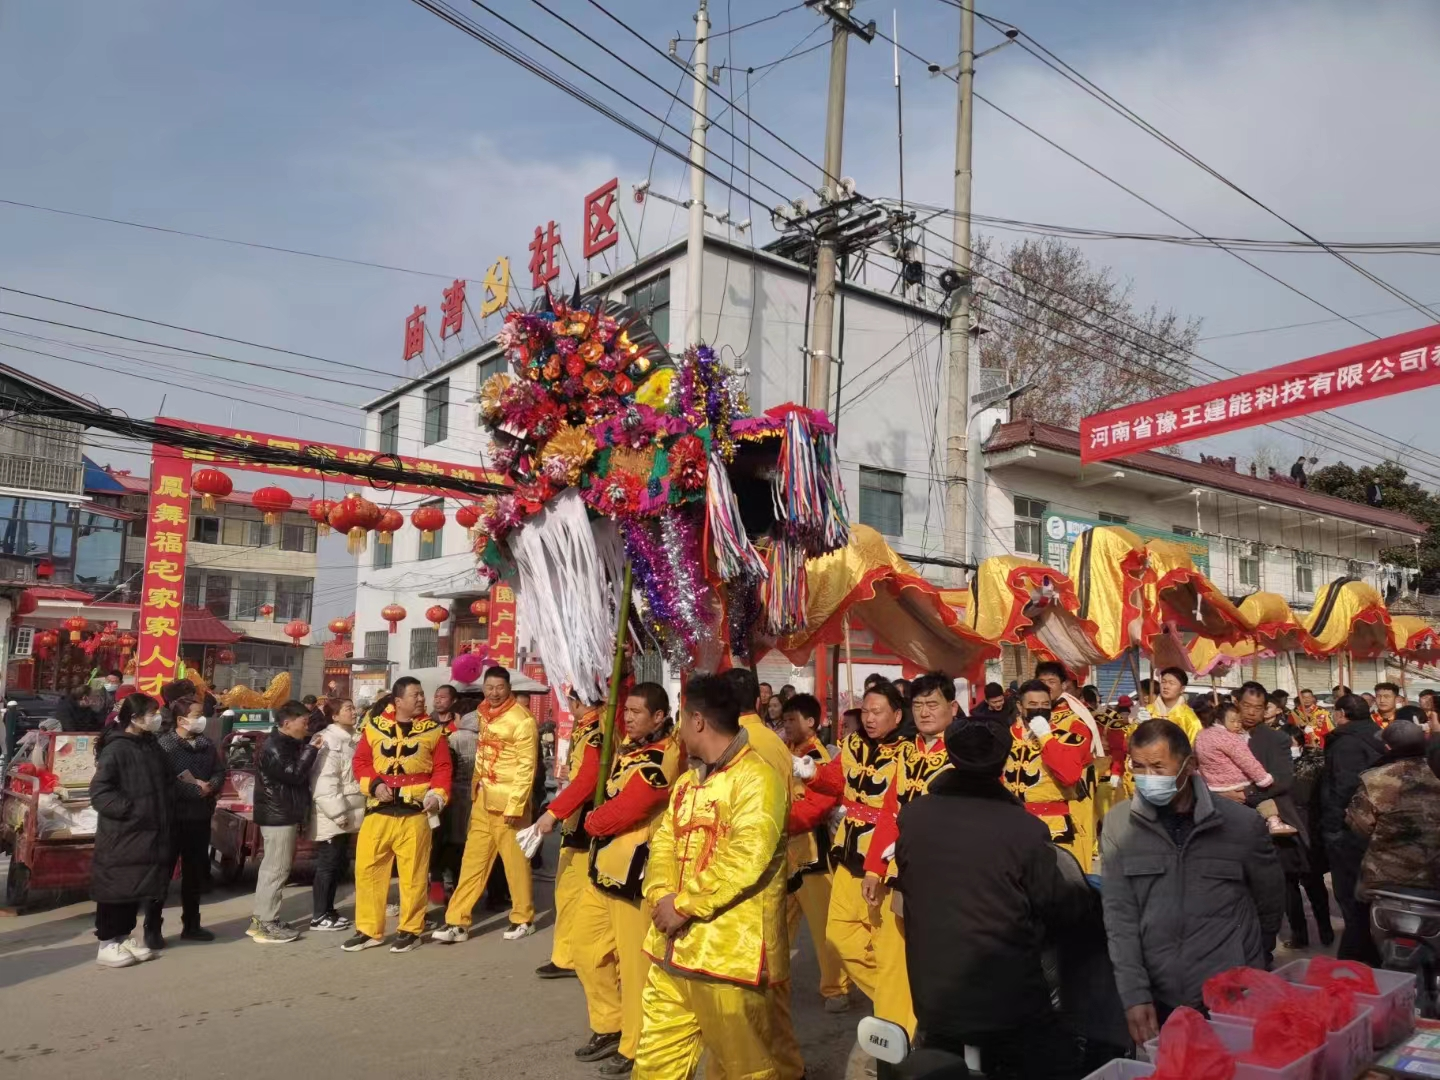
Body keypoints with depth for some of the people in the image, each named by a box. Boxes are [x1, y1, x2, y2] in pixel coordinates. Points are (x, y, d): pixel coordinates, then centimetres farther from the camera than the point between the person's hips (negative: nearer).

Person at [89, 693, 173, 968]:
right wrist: (130, 809, -21)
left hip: (146, 834, 8)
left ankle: (125, 937, 26)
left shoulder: (151, 746, 10)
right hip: (120, 835, -8)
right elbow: (99, 792, -19)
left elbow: (165, 784, 19)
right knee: (116, 887, 1)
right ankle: (107, 945, 11)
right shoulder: (116, 749, -15)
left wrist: (165, 819, 9)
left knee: (137, 886, 14)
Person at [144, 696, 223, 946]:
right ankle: (152, 928, 10)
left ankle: (191, 925, 25)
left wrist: (212, 786, -10)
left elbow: (220, 772, 12)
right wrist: (195, 789, -20)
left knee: (196, 873, 13)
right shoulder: (164, 745, -11)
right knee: (162, 873, 1)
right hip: (172, 818, -6)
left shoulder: (207, 745, 10)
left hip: (200, 818, 7)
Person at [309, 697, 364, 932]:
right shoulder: (328, 740, -15)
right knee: (327, 865, -3)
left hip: (348, 814, 9)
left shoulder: (352, 739, 15)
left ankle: (327, 910, 24)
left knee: (339, 863, 14)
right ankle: (319, 916, 5)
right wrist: (337, 812, -23)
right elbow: (324, 781, -23)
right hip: (332, 816, -9)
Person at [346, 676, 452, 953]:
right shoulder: (374, 726, 7)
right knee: (367, 869, 5)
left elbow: (442, 768, 3)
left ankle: (410, 930, 15)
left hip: (415, 812, -2)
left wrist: (438, 795, -12)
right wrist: (374, 784, -7)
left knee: (413, 873, 2)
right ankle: (369, 930, 19)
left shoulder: (433, 730, 5)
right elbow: (361, 761, 9)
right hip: (378, 810, 2)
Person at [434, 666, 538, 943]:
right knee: (473, 860, 9)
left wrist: (515, 804, -20)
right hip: (483, 798, 7)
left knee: (515, 861, 3)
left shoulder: (522, 720, -14)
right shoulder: (484, 713, 9)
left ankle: (523, 919, 18)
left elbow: (527, 766, -16)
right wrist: (477, 787, 14)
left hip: (507, 801, -7)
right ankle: (457, 922, 13)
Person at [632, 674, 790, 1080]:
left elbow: (746, 859, -23)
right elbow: (663, 843, 11)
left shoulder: (756, 777, -14)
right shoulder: (688, 782, 16)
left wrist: (684, 906, -19)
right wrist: (661, 898, -8)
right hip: (673, 945, 8)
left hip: (728, 950, -8)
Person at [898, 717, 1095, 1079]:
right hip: (1009, 1001, -3)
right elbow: (1059, 910, -6)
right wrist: (1092, 891, 16)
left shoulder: (912, 816, -7)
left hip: (934, 999, 3)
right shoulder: (1024, 829, -19)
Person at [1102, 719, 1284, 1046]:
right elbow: (1119, 915, -5)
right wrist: (1135, 995, -12)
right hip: (1158, 1000, 1)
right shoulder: (1119, 824, -4)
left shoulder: (1241, 823, -6)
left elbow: (1270, 900, 9)